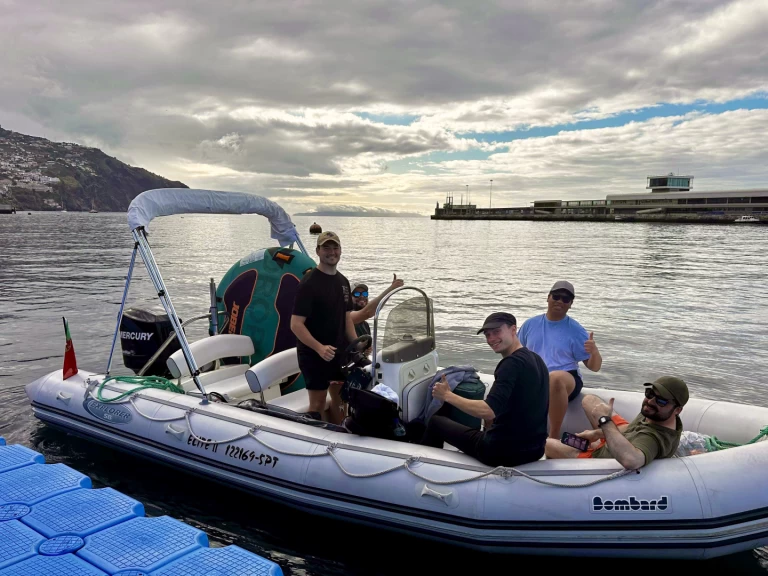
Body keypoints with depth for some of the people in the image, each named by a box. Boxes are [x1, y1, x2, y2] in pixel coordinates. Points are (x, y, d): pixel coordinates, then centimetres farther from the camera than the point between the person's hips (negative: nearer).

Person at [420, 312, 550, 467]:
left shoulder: (512, 363, -22)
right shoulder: (536, 360, 8)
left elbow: (489, 411, -30)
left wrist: (447, 395, -19)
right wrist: (492, 420, 14)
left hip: (504, 452, -9)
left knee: (436, 422, 11)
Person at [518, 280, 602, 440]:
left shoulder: (576, 330, 1)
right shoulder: (530, 324, 10)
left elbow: (594, 367, 0)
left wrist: (594, 352, -22)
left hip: (566, 381, -2)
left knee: (555, 378, -39)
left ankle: (554, 436, -25)